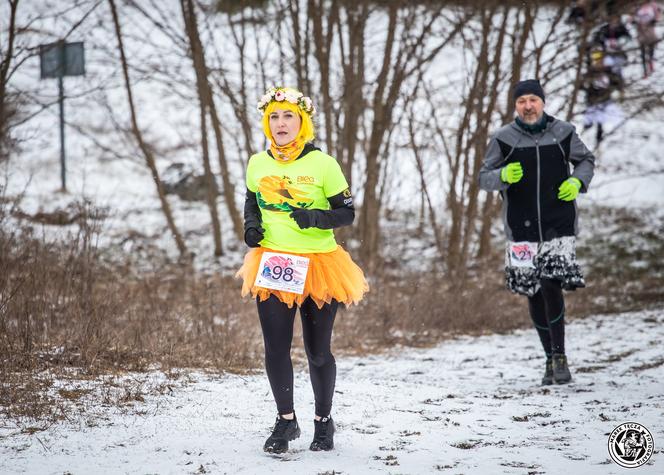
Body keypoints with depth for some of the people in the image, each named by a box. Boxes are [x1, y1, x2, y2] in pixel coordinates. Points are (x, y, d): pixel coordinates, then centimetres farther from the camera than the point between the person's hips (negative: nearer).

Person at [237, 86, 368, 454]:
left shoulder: (322, 164, -7)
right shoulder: (258, 164, 3)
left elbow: (347, 213, -3)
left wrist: (316, 218, -21)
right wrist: (251, 225, 0)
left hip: (318, 266, -2)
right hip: (272, 265, 3)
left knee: (317, 352, 6)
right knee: (275, 348, 0)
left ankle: (323, 422, 26)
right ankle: (286, 421, 18)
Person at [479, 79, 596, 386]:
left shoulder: (563, 133, 2)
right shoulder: (504, 139, 0)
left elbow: (586, 161, 18)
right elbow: (484, 178, 4)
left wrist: (577, 181, -3)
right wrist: (503, 175, -18)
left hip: (559, 226, -1)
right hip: (521, 228, 1)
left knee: (551, 287, -15)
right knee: (534, 295, 5)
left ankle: (560, 357, -3)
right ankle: (550, 359, 18)